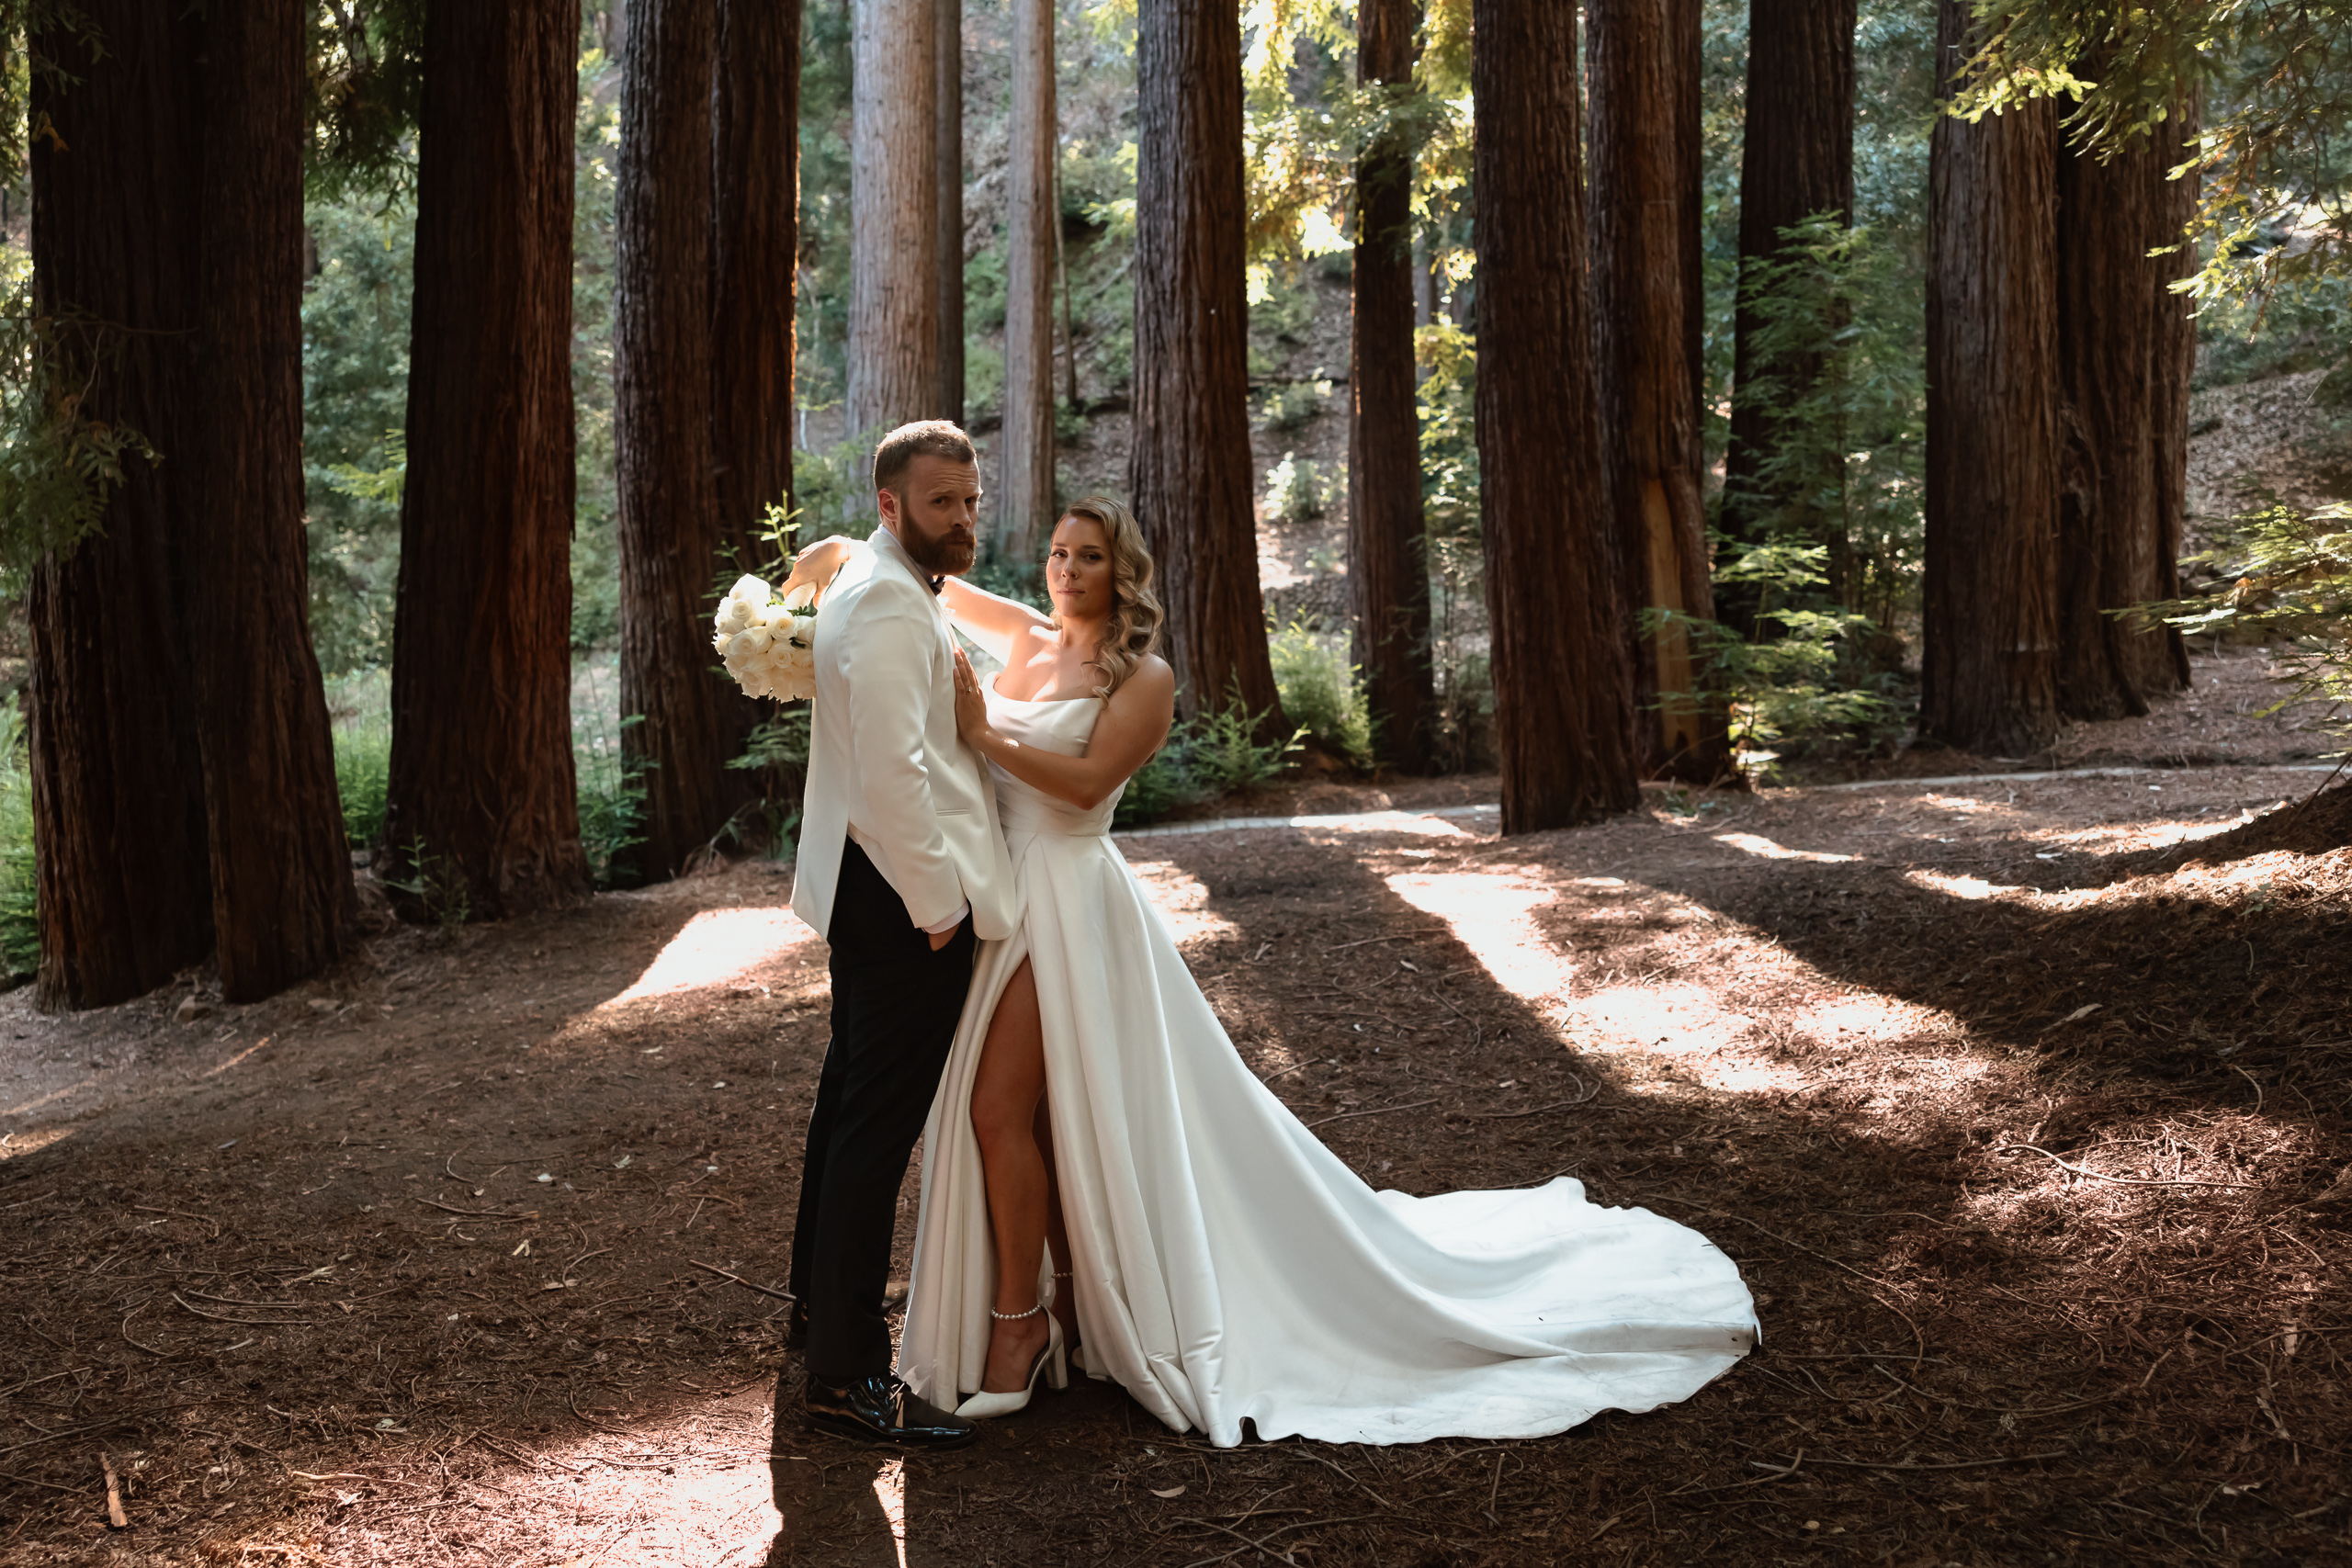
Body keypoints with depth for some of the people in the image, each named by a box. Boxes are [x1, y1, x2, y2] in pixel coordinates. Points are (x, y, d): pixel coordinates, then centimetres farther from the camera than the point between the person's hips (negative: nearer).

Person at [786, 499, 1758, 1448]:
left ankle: (1020, 1317, 5)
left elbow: (1087, 783, -19)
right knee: (1034, 1106, 11)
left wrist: (983, 732, -21)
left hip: (1066, 903, -6)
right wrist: (848, 552, 3)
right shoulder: (1024, 641, 11)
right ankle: (1074, 1296, 25)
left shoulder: (1141, 676, -7)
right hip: (996, 890, 6)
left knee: (1002, 1106, -10)